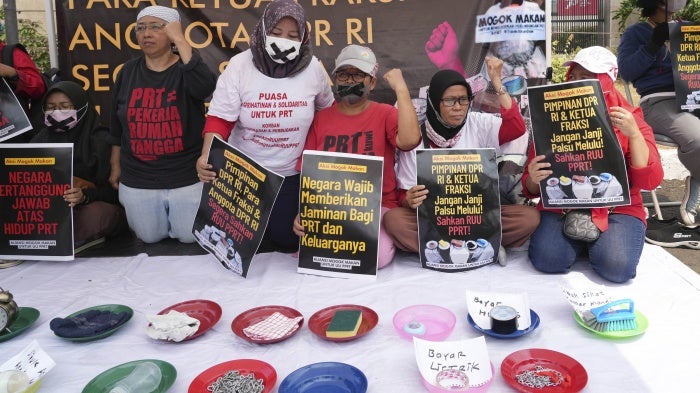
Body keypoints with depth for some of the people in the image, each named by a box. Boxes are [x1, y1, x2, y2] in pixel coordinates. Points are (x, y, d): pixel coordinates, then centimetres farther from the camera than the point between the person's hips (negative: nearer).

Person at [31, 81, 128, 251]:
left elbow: (112, 189, -7)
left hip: (96, 205, -3)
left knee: (94, 215, -38)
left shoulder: (100, 140, -3)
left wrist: (85, 196, -28)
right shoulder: (40, 140, 12)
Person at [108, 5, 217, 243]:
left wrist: (180, 40, -27)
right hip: (137, 180, 3)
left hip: (187, 178, -3)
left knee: (191, 238, 8)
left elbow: (205, 88, -33)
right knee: (150, 238, 14)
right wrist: (115, 166, 15)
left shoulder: (186, 68, -7)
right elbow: (117, 124, 11)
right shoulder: (129, 71, 3)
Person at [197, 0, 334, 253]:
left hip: (291, 173, 1)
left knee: (286, 238, 4)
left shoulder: (312, 68, -9)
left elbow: (327, 112, 8)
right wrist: (206, 157, -34)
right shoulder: (239, 65, -13)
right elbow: (219, 118, -17)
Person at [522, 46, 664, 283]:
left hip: (616, 209, 0)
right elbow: (531, 189, 4)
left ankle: (597, 243, 6)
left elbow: (650, 181, -8)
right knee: (547, 260, -27)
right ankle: (582, 242, 5)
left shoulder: (628, 119, 2)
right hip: (561, 206, 1)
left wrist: (634, 134, -19)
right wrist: (534, 180, -21)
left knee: (617, 266, -27)